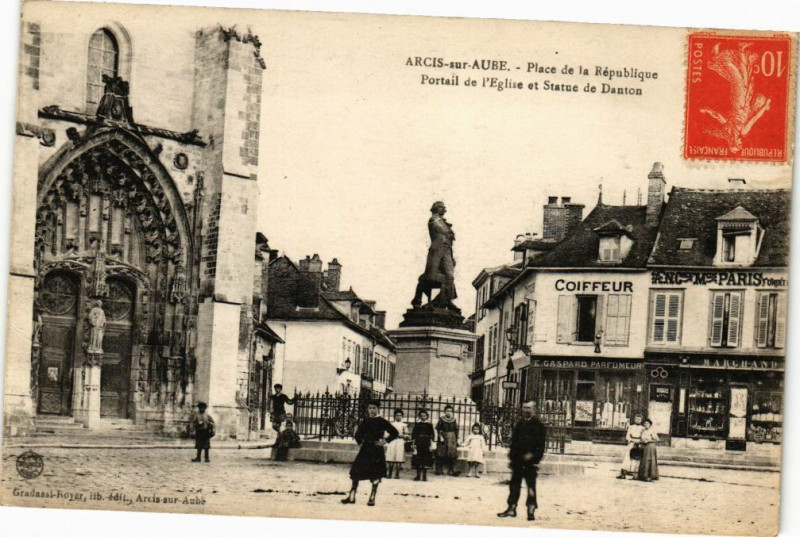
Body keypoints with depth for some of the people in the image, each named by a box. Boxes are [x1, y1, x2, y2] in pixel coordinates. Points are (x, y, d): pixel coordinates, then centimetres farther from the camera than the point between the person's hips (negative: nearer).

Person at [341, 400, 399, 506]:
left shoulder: (381, 422, -5)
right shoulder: (365, 421, 8)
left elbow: (394, 432, -5)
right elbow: (358, 434, 24)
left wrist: (385, 441, -10)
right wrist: (360, 442, 10)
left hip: (376, 450, -4)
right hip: (365, 450, 4)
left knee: (375, 475, -2)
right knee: (356, 471, 1)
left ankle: (372, 498, 7)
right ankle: (352, 496, 8)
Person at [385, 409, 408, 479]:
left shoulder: (404, 425, 10)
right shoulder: (391, 424, 15)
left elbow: (407, 435, 6)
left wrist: (401, 435, -10)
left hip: (400, 442, -1)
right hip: (392, 442, 1)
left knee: (399, 459, -7)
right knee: (390, 460, -4)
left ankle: (397, 474, -3)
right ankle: (389, 474, 1)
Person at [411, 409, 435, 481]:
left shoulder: (429, 425, 5)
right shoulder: (417, 424, 5)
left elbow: (431, 435, 6)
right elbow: (414, 434, 5)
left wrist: (431, 444, -1)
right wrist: (414, 443, -1)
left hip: (426, 443, 0)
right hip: (419, 443, 0)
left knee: (426, 458, -1)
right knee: (418, 459, 0)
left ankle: (424, 476, 6)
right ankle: (418, 475, 7)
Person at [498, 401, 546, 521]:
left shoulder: (539, 425, -3)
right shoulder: (519, 424, 13)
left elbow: (541, 444, -8)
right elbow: (513, 441, 16)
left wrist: (533, 455, -18)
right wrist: (511, 457, 11)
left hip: (530, 461, -5)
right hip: (517, 461, 5)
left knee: (531, 486, -1)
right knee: (514, 484, 9)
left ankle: (531, 511, 3)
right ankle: (512, 508, 16)